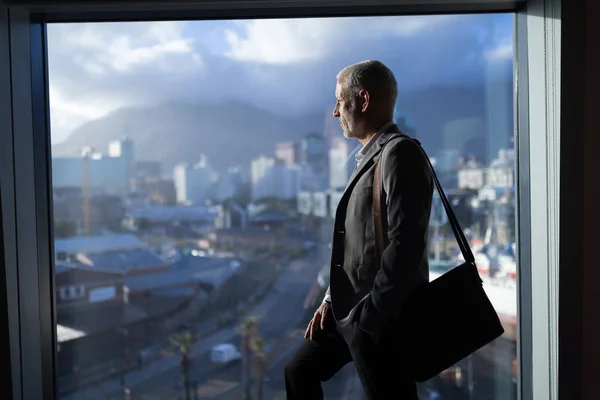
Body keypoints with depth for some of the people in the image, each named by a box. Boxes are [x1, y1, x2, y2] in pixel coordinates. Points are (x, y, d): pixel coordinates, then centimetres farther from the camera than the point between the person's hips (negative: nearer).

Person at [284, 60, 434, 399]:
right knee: (300, 372, 19)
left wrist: (369, 316, -21)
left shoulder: (401, 154, -16)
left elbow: (405, 244, -24)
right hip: (351, 311, 10)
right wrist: (332, 300, 9)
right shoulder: (370, 156, 14)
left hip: (381, 319, -10)